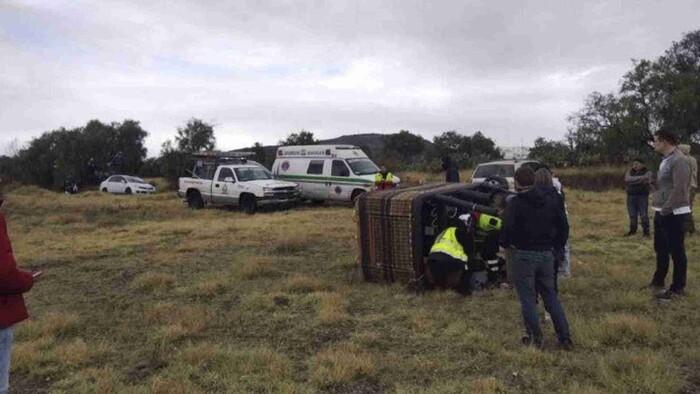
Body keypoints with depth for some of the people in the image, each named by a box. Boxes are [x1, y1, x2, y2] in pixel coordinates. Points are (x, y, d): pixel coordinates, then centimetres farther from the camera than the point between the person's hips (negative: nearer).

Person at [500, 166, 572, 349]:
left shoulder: (516, 202, -14)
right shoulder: (551, 199, 5)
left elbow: (508, 228, -21)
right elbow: (563, 225, 9)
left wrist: (505, 244, -1)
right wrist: (558, 244, 21)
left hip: (523, 255, -6)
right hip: (546, 254, 6)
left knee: (528, 299, 6)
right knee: (551, 296, 16)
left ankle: (535, 339, 14)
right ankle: (565, 338, 18)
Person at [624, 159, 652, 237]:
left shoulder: (647, 172, 1)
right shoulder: (630, 171, 11)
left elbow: (645, 180, -18)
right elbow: (627, 179, -9)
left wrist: (633, 180, -14)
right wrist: (639, 178, -15)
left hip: (642, 196, -4)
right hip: (631, 196, 4)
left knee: (644, 215, -2)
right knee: (632, 215, 10)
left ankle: (646, 231, 5)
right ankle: (633, 230, 20)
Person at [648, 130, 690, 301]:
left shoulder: (679, 160, -16)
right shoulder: (666, 160, 14)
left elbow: (679, 189, -22)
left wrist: (665, 209, -18)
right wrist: (658, 208, 12)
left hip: (673, 214, -10)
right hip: (662, 213, 10)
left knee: (676, 251, 1)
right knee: (660, 249, 19)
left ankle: (677, 288, 10)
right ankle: (658, 281, 34)